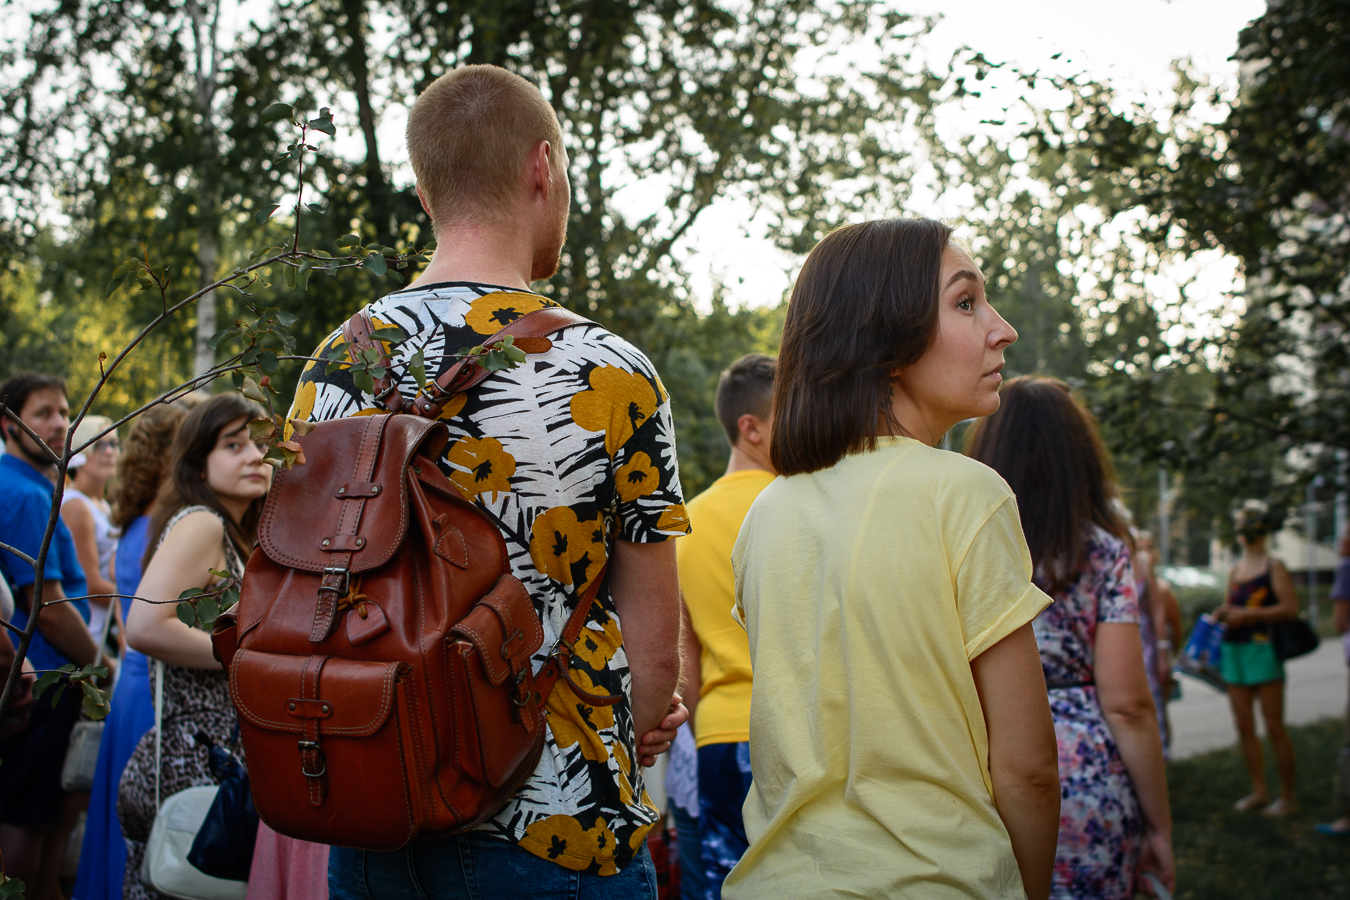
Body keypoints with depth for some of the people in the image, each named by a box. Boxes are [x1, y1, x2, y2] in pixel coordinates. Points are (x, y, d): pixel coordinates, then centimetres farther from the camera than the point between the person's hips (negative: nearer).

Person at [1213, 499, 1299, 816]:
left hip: (1263, 649, -7)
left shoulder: (1274, 567, -3)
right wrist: (1222, 613, 5)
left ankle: (1287, 795, 4)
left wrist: (1248, 614, -18)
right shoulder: (1235, 570, 16)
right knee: (1244, 727, 8)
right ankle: (1258, 790, 17)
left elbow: (1291, 607, -15)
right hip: (1234, 650, 7)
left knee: (1274, 727, -4)